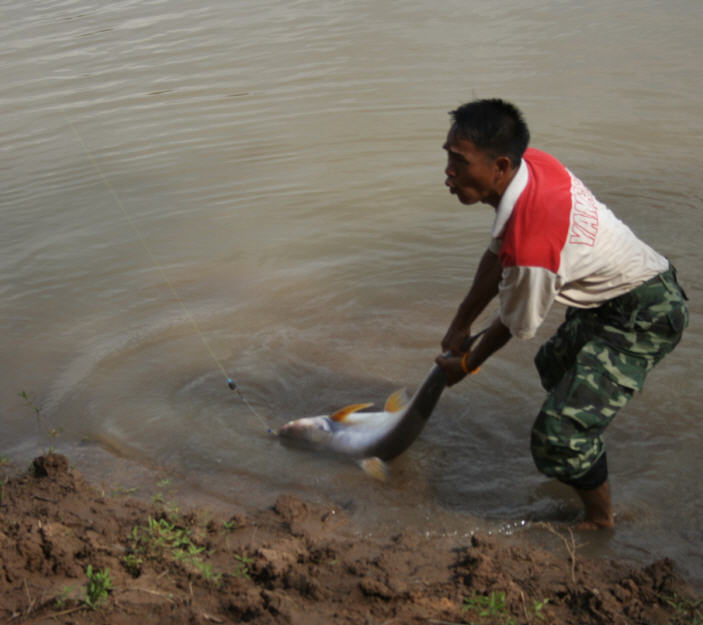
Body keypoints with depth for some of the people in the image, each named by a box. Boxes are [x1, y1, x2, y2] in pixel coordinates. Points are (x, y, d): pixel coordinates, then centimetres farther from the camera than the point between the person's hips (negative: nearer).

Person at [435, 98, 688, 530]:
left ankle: (600, 517, 14)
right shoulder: (529, 162, -10)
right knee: (555, 366, 32)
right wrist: (460, 325, 11)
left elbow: (515, 327, -16)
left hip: (644, 318, -10)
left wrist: (466, 366, 4)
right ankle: (586, 462, 57)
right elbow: (497, 255, 4)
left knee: (560, 434, -15)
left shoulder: (529, 246, -36)